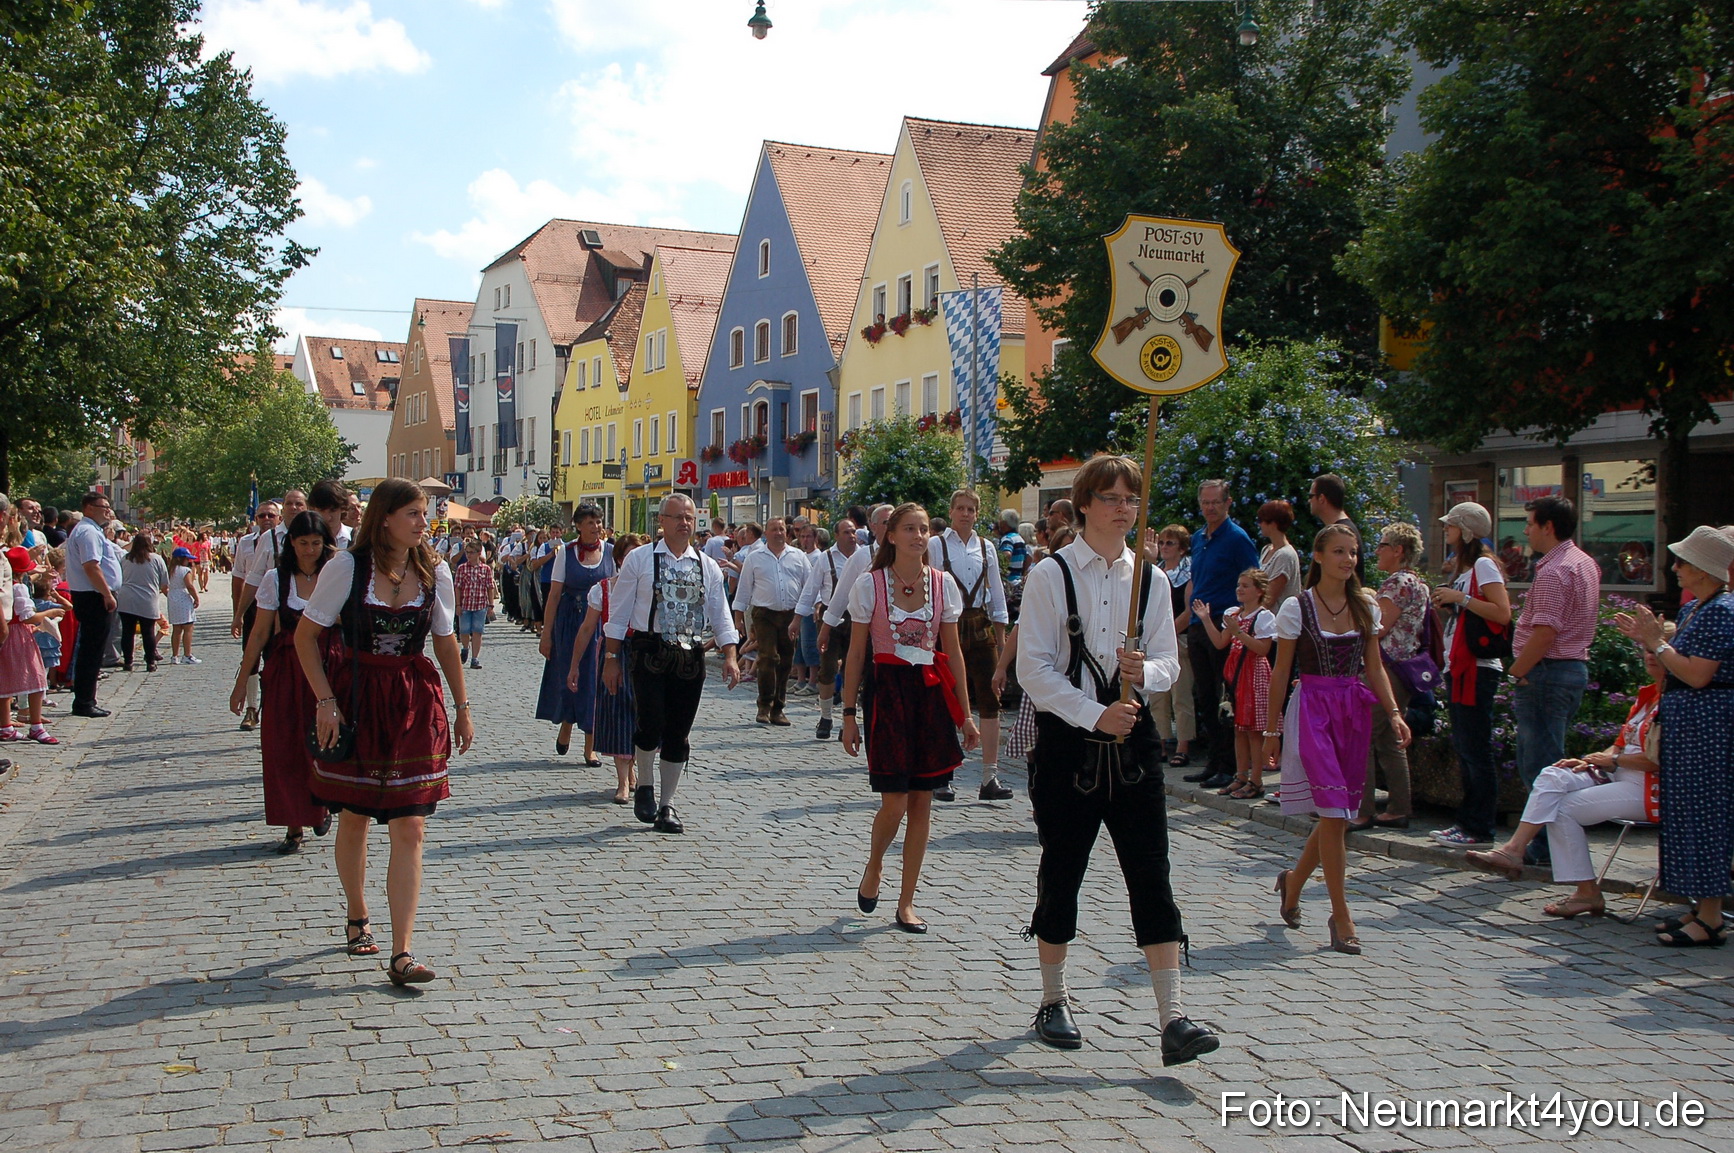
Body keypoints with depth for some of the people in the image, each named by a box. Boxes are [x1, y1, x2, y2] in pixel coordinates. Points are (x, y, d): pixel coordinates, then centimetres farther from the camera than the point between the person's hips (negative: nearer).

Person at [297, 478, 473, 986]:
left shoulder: (434, 573, 1)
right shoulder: (347, 566, -8)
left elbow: (446, 643, 12)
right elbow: (306, 634, -3)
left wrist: (461, 708, 13)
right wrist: (326, 701, -11)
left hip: (415, 705, 1)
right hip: (355, 700, -1)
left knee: (410, 829, -6)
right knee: (354, 820, 13)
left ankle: (401, 954, -4)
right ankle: (358, 920, 37)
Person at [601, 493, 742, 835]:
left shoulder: (708, 566, 10)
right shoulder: (640, 559, 2)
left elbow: (721, 617, 9)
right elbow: (619, 613, 3)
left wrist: (730, 657, -4)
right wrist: (611, 659, -1)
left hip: (691, 657, 3)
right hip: (650, 654, -3)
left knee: (678, 734, 6)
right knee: (651, 726, -14)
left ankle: (666, 806, 20)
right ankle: (645, 787, 15)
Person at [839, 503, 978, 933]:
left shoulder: (943, 583, 4)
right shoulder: (870, 584, -3)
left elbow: (952, 651, 8)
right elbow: (856, 653, 0)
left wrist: (965, 714, 6)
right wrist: (849, 713, -2)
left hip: (931, 691, 3)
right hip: (886, 690, -3)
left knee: (922, 800, 4)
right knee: (894, 801, -7)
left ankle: (906, 902, 15)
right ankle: (873, 866, 25)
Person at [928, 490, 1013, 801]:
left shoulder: (986, 547, 11)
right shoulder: (935, 545, -1)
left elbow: (996, 592, 15)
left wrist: (1001, 634, 11)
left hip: (981, 628, 4)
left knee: (989, 699, -1)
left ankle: (990, 777, 3)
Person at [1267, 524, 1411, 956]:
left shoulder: (1366, 607, 9)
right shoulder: (1297, 608, -4)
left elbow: (1374, 666, 13)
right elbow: (1281, 672, -1)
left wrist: (1394, 712, -1)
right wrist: (1272, 730, -1)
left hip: (1355, 710, 5)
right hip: (1312, 707, -5)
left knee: (1341, 813, 8)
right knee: (1334, 812, -11)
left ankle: (1292, 883, 33)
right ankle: (1341, 918, -4)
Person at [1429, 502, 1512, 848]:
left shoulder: (1483, 565, -10)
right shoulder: (1464, 568, 19)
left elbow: (1502, 613, -21)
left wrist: (1460, 598, -18)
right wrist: (1445, 602, 10)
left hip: (1478, 669, -10)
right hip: (1460, 667, 10)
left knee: (1475, 749, -7)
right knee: (1463, 747, 12)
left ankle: (1480, 829, -3)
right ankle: (1467, 822, 18)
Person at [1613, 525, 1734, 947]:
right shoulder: (1693, 609, 14)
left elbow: (1696, 675, -21)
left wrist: (1657, 642, -14)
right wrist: (1645, 639, 8)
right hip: (1684, 723, 10)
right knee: (1686, 813, 12)